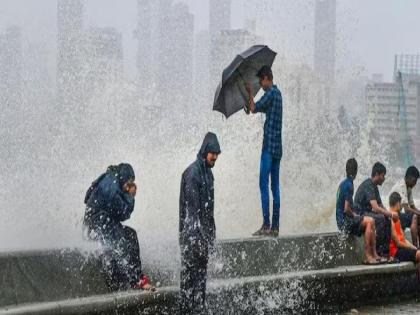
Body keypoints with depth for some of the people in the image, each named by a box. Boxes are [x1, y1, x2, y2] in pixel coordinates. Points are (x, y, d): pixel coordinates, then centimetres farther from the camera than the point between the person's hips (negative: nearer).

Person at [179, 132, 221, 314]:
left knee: (201, 273, 13)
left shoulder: (208, 172, 13)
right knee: (190, 273, -5)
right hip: (192, 232, -9)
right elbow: (191, 206, -19)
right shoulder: (193, 172, -15)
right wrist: (197, 234, -21)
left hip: (204, 232, 9)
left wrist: (211, 232, 17)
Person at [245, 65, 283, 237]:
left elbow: (254, 109, -11)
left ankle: (266, 225, -13)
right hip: (277, 146, 9)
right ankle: (275, 226, 7)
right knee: (275, 186, 8)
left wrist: (250, 92, 1)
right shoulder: (278, 93, 17)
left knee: (264, 184, -9)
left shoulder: (271, 93, -11)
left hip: (269, 145, -9)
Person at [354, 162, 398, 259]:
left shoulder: (374, 186, 14)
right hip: (360, 215, -10)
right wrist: (391, 214, -21)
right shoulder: (368, 185, -18)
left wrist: (390, 214, -3)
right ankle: (376, 250, -24)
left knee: (388, 220, -3)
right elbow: (375, 208, -26)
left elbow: (381, 206, 16)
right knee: (381, 218, -28)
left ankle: (385, 250, -6)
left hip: (367, 213, 10)